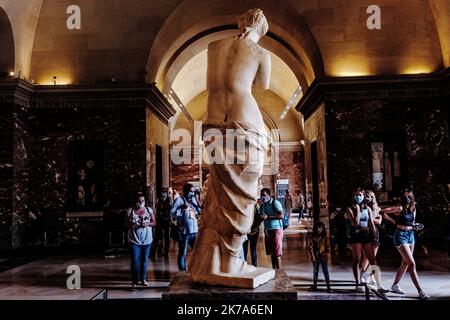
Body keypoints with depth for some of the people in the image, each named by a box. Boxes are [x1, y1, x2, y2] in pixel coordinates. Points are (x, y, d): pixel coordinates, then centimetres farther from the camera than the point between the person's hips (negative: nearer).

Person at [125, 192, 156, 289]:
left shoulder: (149, 210, 2)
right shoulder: (130, 211, -1)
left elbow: (154, 222, 5)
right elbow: (126, 223, 2)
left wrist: (147, 224, -15)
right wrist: (132, 224, -18)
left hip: (147, 239, 2)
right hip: (134, 240, -2)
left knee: (144, 260, 10)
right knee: (135, 261, -4)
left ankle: (143, 279, 23)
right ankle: (135, 281, 5)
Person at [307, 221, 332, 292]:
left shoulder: (325, 238, 0)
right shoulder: (312, 238, -1)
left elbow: (327, 247, 2)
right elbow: (310, 248, -4)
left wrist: (325, 253, -13)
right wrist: (312, 256, -12)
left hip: (323, 257, -1)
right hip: (316, 258, 1)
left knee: (326, 271, 0)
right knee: (315, 271, 12)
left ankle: (328, 286, 5)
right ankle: (314, 285, 22)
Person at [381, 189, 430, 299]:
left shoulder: (413, 208, 7)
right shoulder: (400, 208, -12)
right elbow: (383, 212, -15)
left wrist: (412, 226, -3)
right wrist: (395, 222, -8)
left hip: (410, 235, 7)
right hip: (401, 235, -7)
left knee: (405, 263, 13)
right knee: (412, 264, -11)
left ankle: (395, 285, 27)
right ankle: (420, 292, -9)